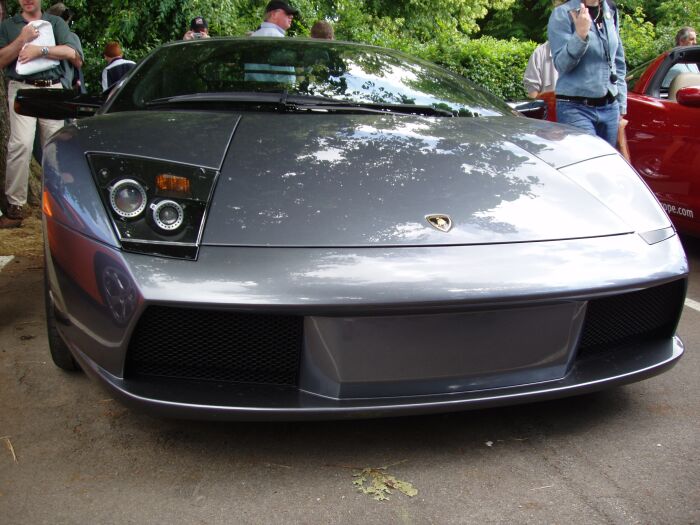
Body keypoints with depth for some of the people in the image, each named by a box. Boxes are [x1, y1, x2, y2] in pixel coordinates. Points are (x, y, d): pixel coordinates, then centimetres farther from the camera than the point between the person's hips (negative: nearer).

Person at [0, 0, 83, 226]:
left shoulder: (56, 23, 16)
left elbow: (72, 53, 0)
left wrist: (41, 50, -11)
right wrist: (22, 39, -5)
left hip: (53, 88, 2)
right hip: (21, 88, -1)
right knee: (21, 143, -16)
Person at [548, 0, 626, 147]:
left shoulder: (611, 13, 12)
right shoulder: (563, 14, -6)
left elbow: (619, 63, 19)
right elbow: (561, 64, -13)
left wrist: (621, 103, 16)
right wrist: (580, 35, -29)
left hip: (610, 108, 6)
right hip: (575, 109, -6)